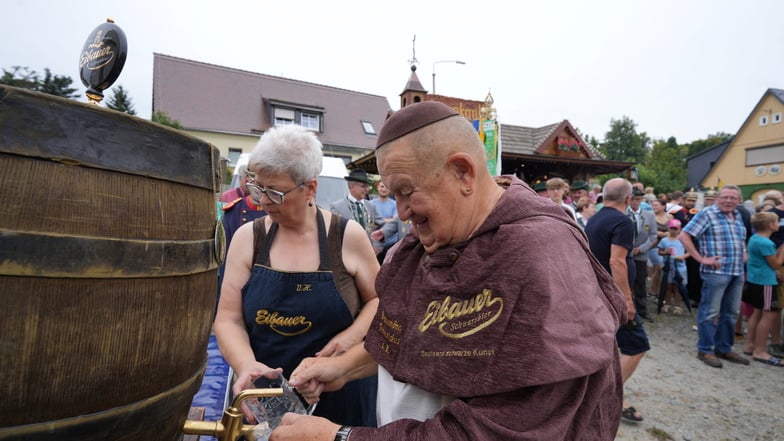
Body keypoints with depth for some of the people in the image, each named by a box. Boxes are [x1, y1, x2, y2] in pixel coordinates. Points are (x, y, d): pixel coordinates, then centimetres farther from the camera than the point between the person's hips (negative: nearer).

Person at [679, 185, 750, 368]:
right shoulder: (707, 213, -9)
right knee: (710, 312, -1)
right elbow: (683, 236, -16)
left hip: (737, 272, 8)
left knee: (731, 312, 14)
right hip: (716, 272, -8)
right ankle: (705, 350, 10)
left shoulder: (738, 216, 15)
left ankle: (724, 348, 27)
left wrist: (744, 253, 13)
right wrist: (701, 258, -16)